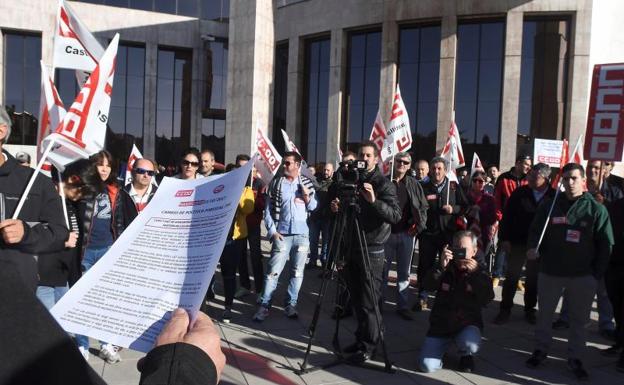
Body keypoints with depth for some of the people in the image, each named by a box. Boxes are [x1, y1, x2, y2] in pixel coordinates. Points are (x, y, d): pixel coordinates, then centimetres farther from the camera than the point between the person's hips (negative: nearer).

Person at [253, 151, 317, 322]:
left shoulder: (306, 183, 7)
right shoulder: (276, 183, 3)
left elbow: (313, 207, 10)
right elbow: (268, 209, 2)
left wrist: (307, 196, -10)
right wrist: (272, 231, -7)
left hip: (302, 233, 2)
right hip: (282, 233, -2)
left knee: (297, 271, 6)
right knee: (273, 270, -6)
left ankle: (291, 304, 15)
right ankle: (264, 305, -1)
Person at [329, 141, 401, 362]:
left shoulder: (383, 184, -7)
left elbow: (396, 215, -17)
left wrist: (374, 201, -30)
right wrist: (338, 207, -1)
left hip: (372, 251, -6)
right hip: (352, 248, 6)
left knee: (368, 302, -2)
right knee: (356, 300, 14)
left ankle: (368, 346, 8)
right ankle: (360, 339, 26)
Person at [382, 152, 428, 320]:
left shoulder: (414, 184, 6)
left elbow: (423, 207, 7)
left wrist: (419, 226, -3)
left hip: (406, 233, 2)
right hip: (386, 232, -2)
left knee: (404, 272, 9)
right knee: (382, 270, 7)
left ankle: (403, 305, 17)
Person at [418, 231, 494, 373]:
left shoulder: (480, 272, -2)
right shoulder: (446, 268, 0)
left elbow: (486, 299, -17)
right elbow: (428, 286, -16)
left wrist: (475, 274, -29)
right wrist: (441, 267, -31)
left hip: (468, 325, 0)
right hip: (441, 324, 1)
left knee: (470, 344, -35)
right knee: (427, 366, -13)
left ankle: (466, 356, 5)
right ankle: (445, 344, 21)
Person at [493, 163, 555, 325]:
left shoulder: (554, 196, -7)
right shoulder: (520, 192, -4)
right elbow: (507, 216, -3)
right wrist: (505, 238, -8)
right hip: (517, 242, 0)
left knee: (533, 279, 12)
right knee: (511, 277, 5)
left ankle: (529, 310, 26)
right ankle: (505, 310, 15)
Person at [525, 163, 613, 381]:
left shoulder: (596, 209, -3)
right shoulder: (549, 205, 1)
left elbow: (605, 245, -2)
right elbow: (535, 231, 7)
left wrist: (597, 274, -6)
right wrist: (532, 248, -14)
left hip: (583, 276, -1)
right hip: (550, 272, 1)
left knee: (579, 319, 10)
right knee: (544, 314, 13)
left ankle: (575, 358, 23)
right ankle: (541, 350, 29)